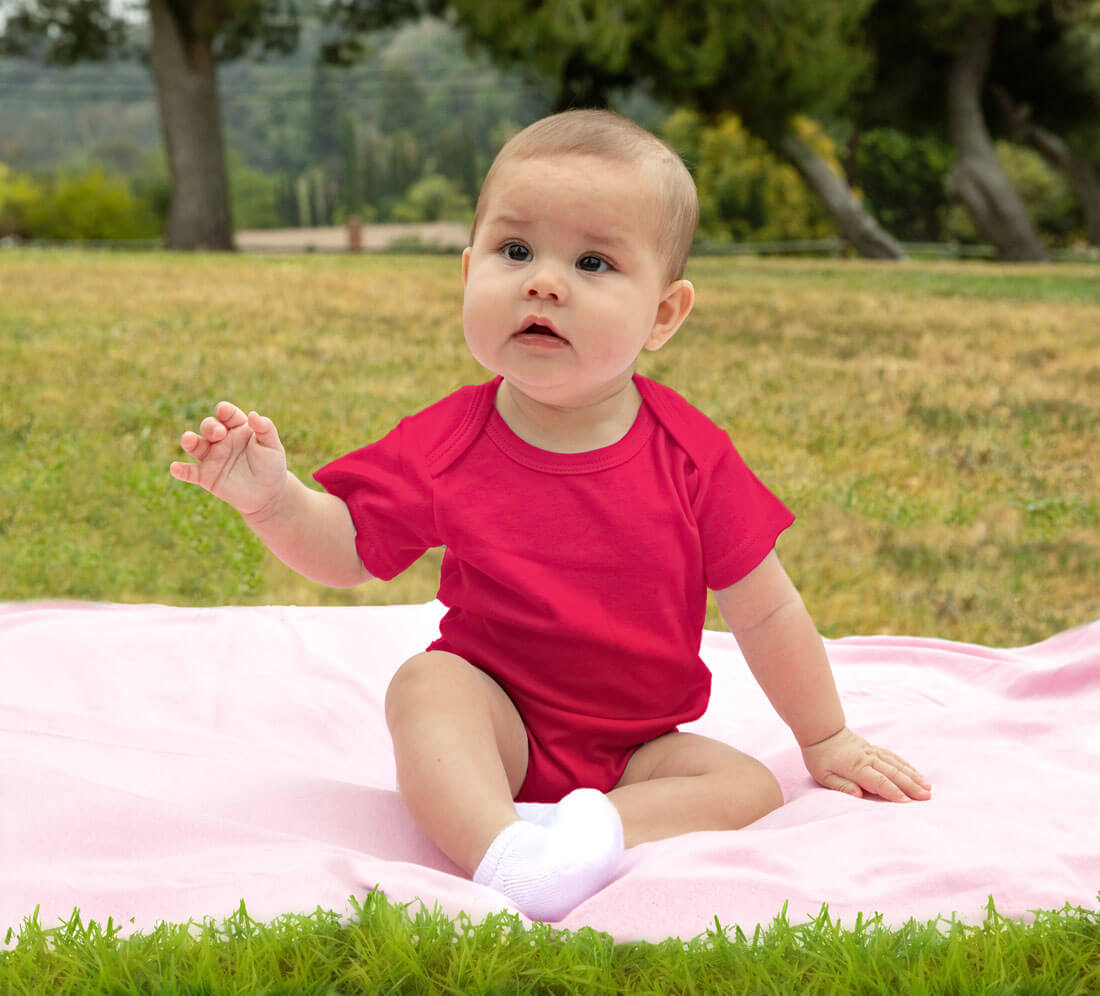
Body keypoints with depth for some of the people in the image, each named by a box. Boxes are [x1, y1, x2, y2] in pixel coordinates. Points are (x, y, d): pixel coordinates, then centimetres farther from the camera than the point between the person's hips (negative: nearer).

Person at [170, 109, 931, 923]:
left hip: (634, 751, 1)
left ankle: (588, 828, -37)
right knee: (425, 682, -29)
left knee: (752, 788, -20)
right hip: (497, 725, -1)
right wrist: (272, 498, -20)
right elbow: (346, 550, 1)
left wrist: (827, 741, 8)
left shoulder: (690, 456, -11)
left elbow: (765, 613, -1)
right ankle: (504, 854, -46)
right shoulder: (447, 444, -10)